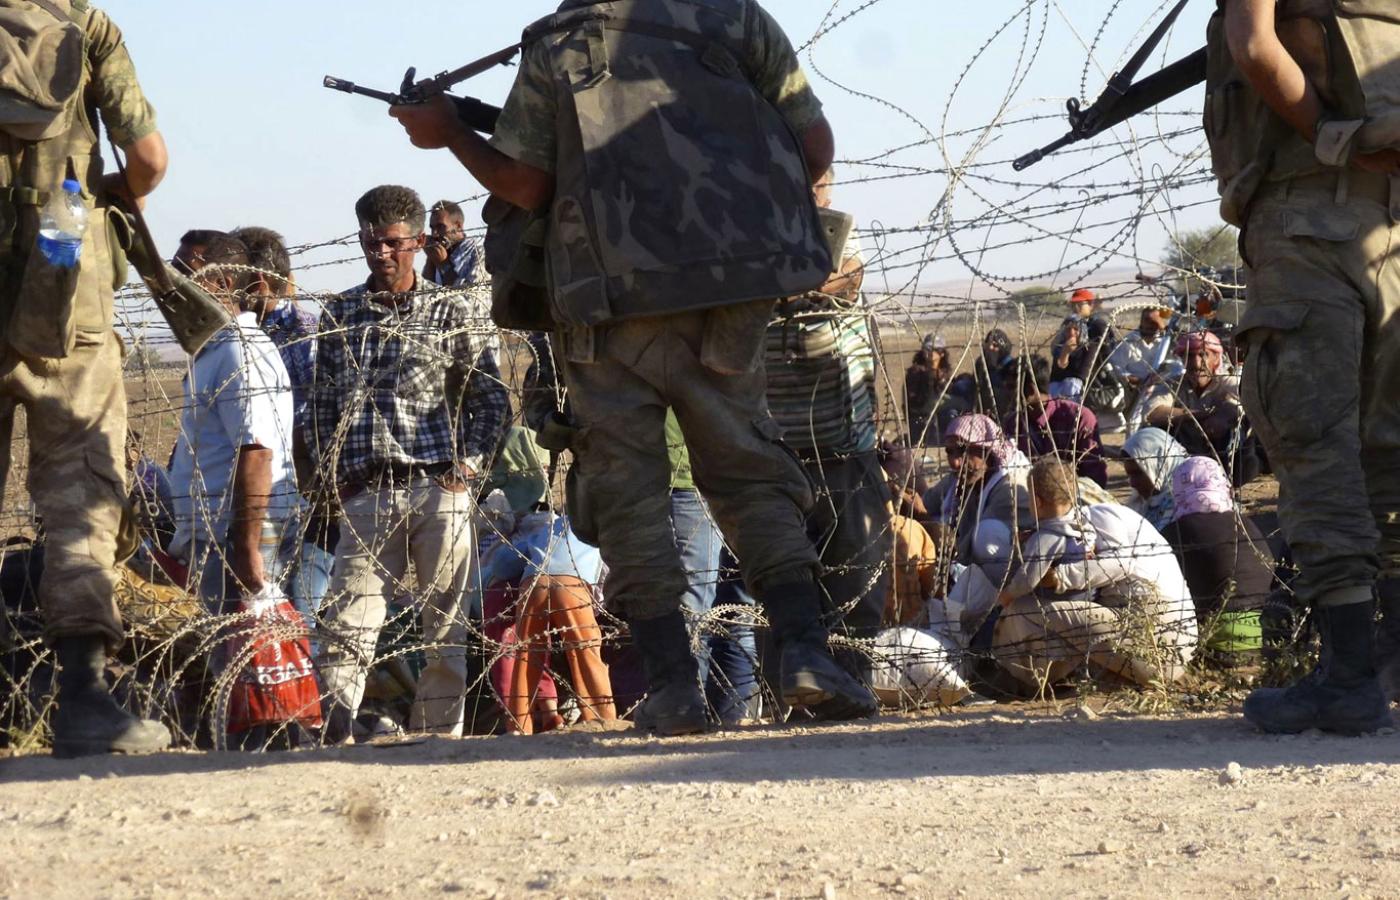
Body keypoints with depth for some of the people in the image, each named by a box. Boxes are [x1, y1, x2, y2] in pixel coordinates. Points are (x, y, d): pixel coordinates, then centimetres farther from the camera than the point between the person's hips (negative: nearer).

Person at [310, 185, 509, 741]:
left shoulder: (450, 313, 8)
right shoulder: (339, 316, 14)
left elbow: (491, 398, 10)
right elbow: (322, 404, 18)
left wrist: (469, 467, -1)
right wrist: (333, 472, 6)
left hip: (439, 488, -1)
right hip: (367, 496, 1)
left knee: (446, 623, 0)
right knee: (347, 620, -11)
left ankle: (439, 733, 5)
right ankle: (337, 731, -16)